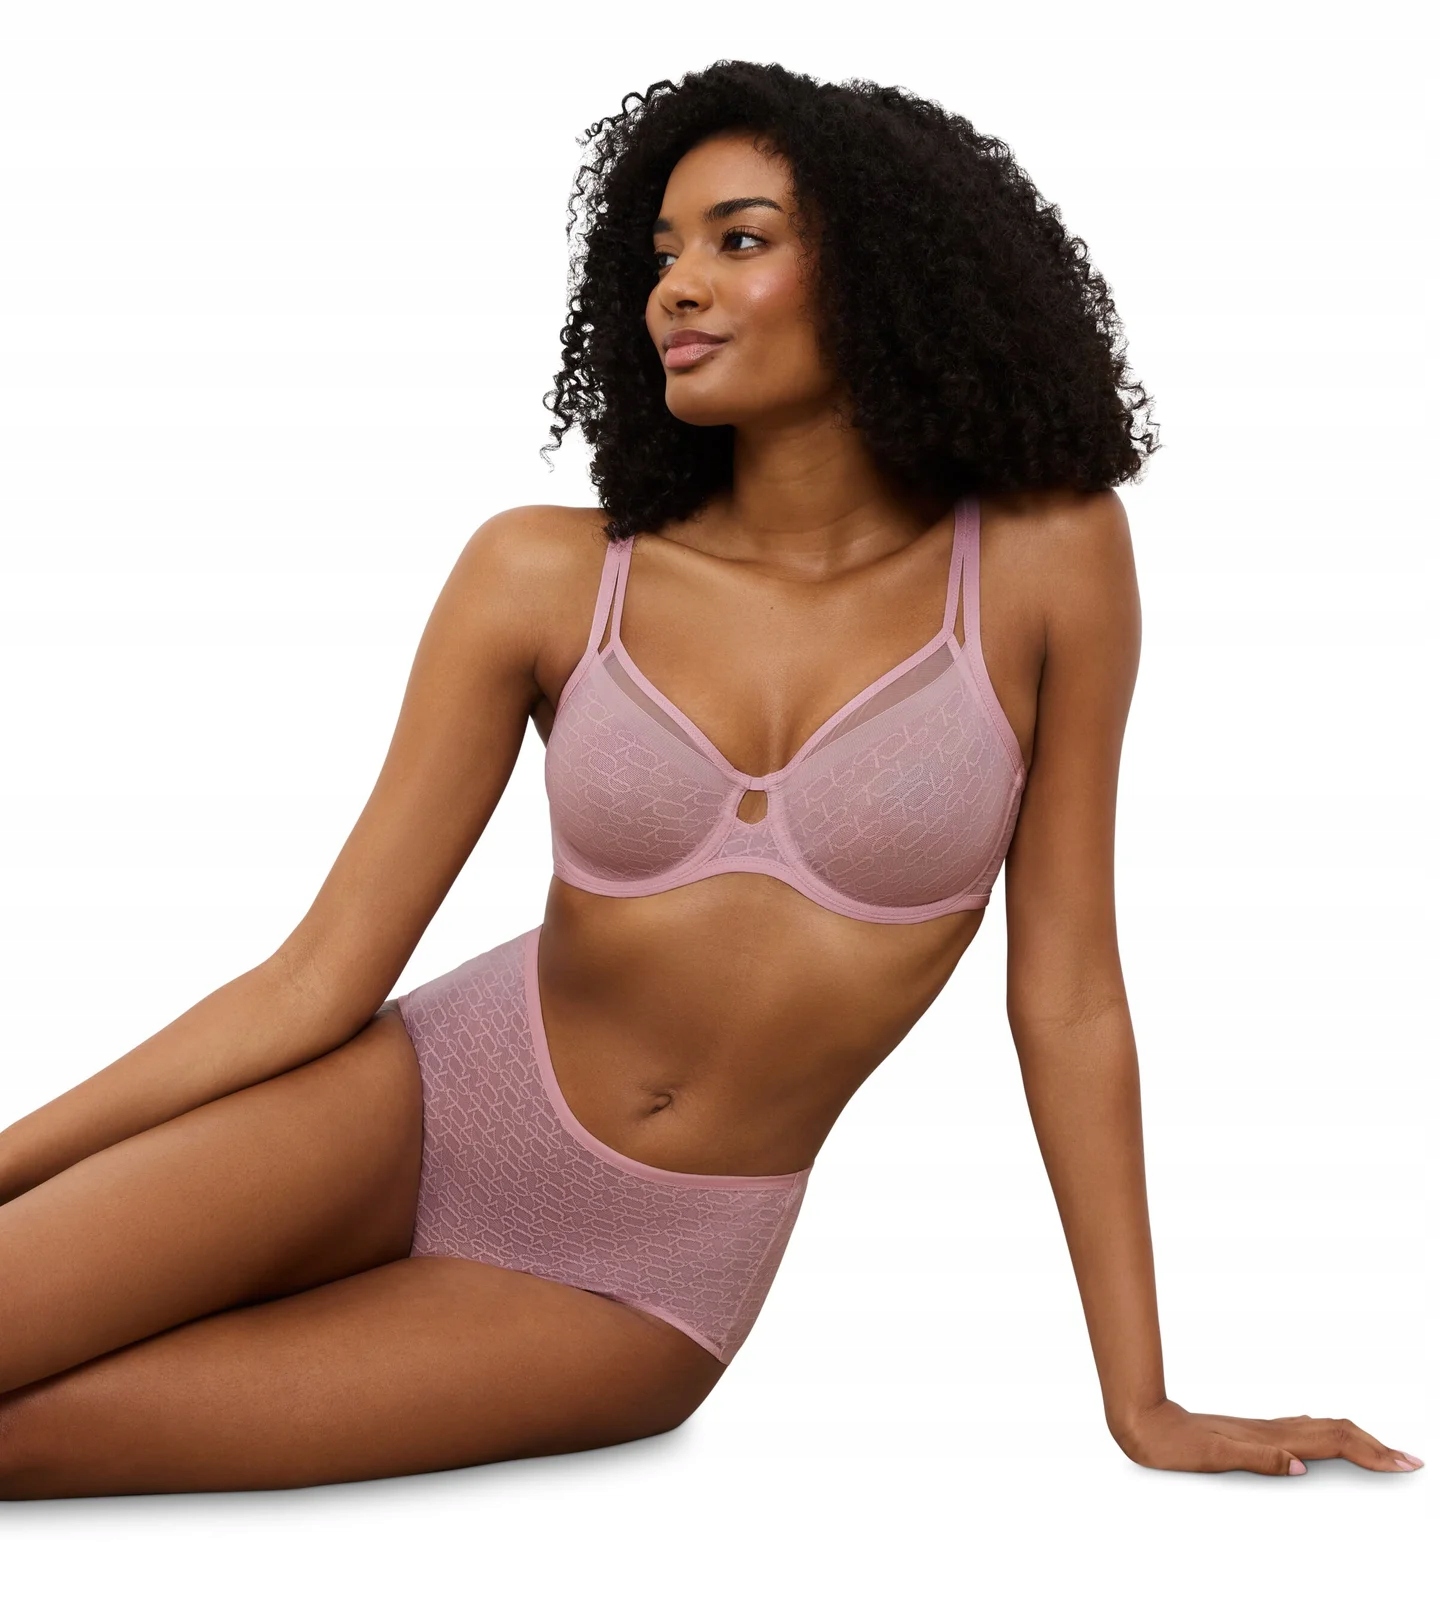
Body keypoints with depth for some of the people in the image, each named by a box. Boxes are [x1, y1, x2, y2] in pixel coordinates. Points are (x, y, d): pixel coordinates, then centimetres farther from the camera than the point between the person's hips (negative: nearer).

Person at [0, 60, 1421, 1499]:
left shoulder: (1041, 564, -7)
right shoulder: (545, 579, -4)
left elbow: (1066, 994, -2)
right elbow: (321, 976, -3)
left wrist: (1141, 1403, 0)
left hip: (652, 1280, -1)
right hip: (423, 1106, 2)